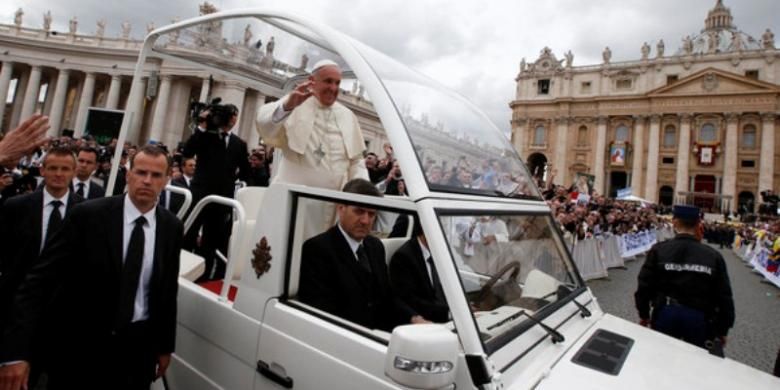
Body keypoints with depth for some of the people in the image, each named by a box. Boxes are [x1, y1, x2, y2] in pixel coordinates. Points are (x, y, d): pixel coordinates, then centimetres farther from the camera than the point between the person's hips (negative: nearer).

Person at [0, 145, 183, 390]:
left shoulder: (171, 227, -3)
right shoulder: (88, 215, -12)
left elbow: (168, 290, 3)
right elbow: (41, 278, -13)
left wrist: (165, 345, 9)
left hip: (138, 345, 2)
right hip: (80, 342, -2)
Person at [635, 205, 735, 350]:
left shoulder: (658, 250, -9)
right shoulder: (713, 256, -7)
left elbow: (644, 285, -6)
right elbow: (724, 296, -2)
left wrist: (644, 314, 9)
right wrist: (722, 330, 10)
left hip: (665, 314, 0)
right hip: (699, 317, 0)